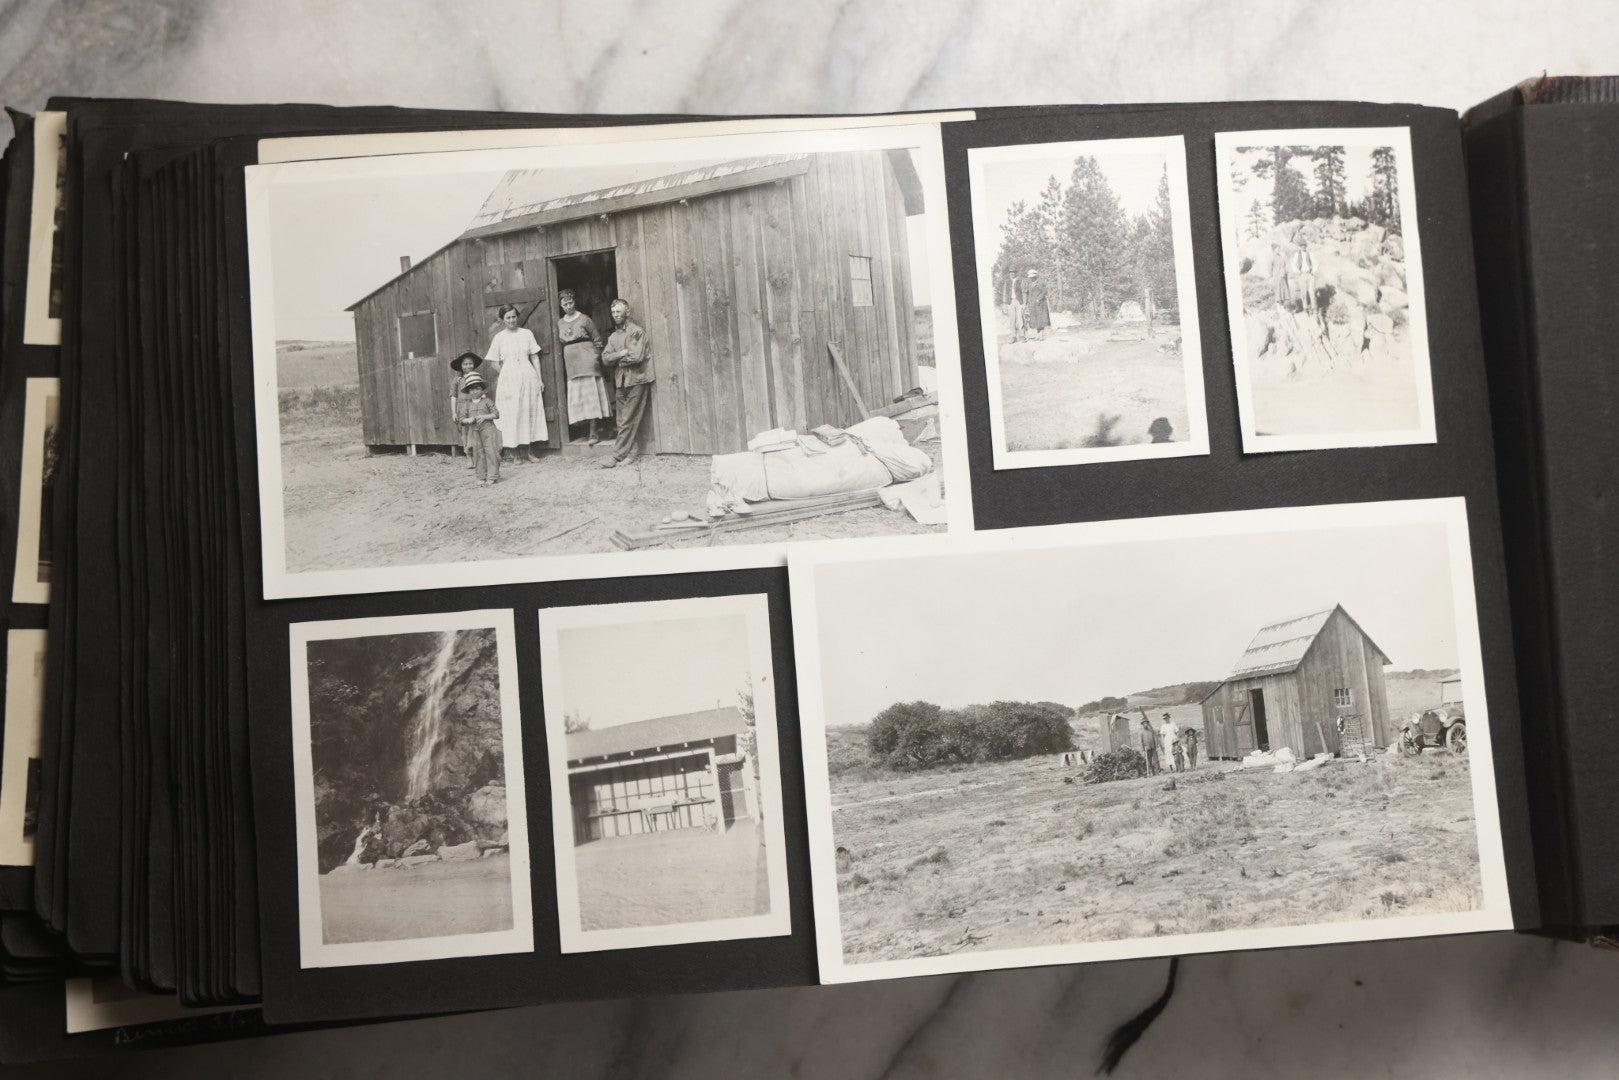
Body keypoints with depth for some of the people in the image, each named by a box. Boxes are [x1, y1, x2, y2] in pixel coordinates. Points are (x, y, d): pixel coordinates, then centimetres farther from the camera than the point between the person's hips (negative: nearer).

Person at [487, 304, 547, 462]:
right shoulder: (499, 338, 1)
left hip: (528, 377, 2)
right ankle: (515, 453, 1)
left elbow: (534, 357, 8)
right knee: (511, 415, -3)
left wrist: (540, 378, 4)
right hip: (509, 380, -2)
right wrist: (506, 376, 0)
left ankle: (525, 451, 12)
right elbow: (495, 363, 5)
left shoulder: (527, 333, 6)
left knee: (529, 413, 4)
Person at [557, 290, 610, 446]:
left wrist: (596, 357, -6)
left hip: (587, 361, -5)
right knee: (578, 397, 3)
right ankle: (595, 428, 10)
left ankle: (594, 432, -6)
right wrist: (562, 362, 11)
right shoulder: (560, 323, 12)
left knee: (591, 395, -6)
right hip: (571, 365, 5)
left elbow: (597, 339, 0)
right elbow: (559, 344, 18)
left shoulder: (584, 319, -2)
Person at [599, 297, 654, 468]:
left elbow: (637, 357, -15)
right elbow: (605, 358, 6)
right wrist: (621, 354, -11)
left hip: (636, 380, -6)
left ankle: (618, 455, -7)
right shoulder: (613, 337, 16)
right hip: (620, 382, 6)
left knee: (628, 421, -7)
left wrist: (617, 360, -2)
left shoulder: (637, 332, -4)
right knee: (625, 420, 5)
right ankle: (632, 452, 11)